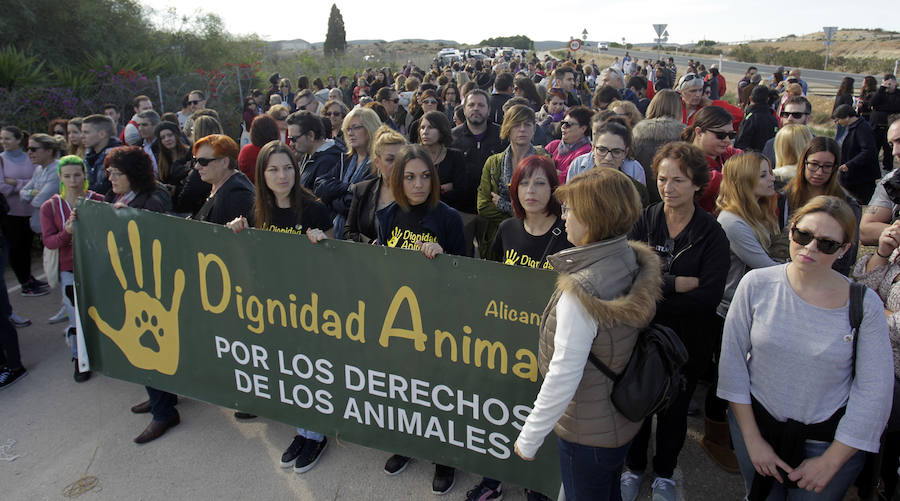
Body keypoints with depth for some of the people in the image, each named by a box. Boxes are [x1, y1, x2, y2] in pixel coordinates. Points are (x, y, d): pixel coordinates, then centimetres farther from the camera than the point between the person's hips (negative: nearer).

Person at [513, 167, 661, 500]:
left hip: (588, 434, -8)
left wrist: (529, 438, -18)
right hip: (623, 419, 8)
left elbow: (564, 375, -29)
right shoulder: (634, 261, -6)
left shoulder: (582, 290, -31)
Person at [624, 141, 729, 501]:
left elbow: (709, 295, -21)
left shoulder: (712, 234, -10)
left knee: (674, 410, 18)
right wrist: (682, 283, -23)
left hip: (685, 340, -1)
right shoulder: (643, 221, -7)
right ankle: (634, 468, 41)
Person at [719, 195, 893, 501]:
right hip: (755, 421, 1)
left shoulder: (865, 304, -12)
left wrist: (830, 462, -7)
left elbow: (874, 392, -8)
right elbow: (732, 359, -7)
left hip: (828, 438, -1)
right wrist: (752, 438, -7)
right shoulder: (757, 284, -11)